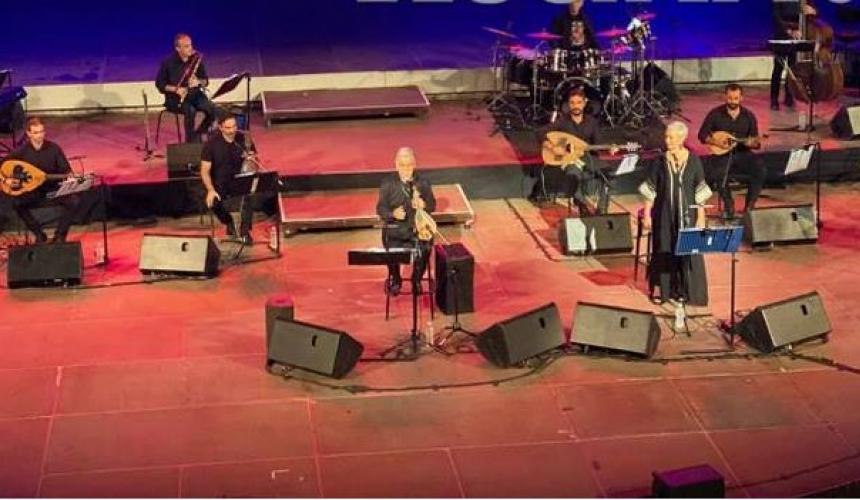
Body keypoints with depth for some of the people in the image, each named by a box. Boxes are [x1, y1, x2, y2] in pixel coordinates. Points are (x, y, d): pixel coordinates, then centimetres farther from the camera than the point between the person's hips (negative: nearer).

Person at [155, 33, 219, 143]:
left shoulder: (197, 59, 1)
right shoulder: (168, 62, -8)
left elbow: (205, 81, 7)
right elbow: (160, 84, -3)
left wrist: (198, 82, -17)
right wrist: (176, 89, -19)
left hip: (195, 94, 4)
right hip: (175, 98, -4)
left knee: (213, 110, -23)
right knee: (190, 110, -35)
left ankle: (198, 133, 1)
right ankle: (191, 140, -19)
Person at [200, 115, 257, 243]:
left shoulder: (244, 139, -4)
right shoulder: (211, 144, -9)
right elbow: (205, 170, -8)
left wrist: (252, 158, -21)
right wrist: (210, 190, -23)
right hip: (220, 183, 0)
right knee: (212, 202, -29)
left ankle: (245, 231, -22)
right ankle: (228, 222, 4)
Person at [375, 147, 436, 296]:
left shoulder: (423, 182, 4)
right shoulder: (387, 184, 1)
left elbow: (432, 206, 7)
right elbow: (380, 209, -1)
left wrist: (423, 205, -17)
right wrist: (393, 213, -23)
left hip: (418, 226, 0)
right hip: (394, 227, 0)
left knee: (423, 249, -28)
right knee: (392, 249, -29)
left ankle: (417, 280, 3)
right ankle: (395, 280, 5)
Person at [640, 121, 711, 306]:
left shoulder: (693, 161, -5)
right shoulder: (660, 161, -1)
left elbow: (700, 192, -2)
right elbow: (650, 190, 3)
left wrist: (701, 217, -5)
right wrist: (647, 214, 0)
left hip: (686, 213, -1)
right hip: (664, 213, 1)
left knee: (687, 251, 1)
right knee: (664, 251, 5)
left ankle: (686, 291, 12)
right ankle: (663, 290, 16)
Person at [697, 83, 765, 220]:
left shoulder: (749, 116, 4)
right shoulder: (715, 114, 0)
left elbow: (756, 143, 6)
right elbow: (702, 135, 2)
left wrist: (752, 143, -18)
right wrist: (716, 142, -15)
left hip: (742, 153, 2)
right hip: (721, 155, -2)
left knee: (760, 171, -26)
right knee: (716, 174, -34)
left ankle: (749, 207, -14)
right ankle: (728, 205, -8)